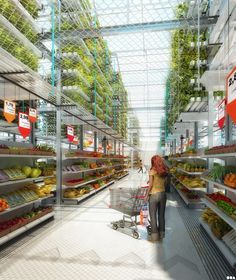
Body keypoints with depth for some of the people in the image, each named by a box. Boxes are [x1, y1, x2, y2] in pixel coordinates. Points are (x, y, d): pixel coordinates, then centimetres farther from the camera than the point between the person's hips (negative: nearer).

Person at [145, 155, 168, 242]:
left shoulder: (152, 171, -12)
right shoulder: (164, 171, 3)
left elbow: (150, 184, -13)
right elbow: (161, 181, 1)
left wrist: (147, 195, -3)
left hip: (154, 195, -5)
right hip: (163, 194, 5)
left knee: (153, 215, 7)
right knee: (161, 215, 15)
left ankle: (154, 236, 13)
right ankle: (161, 235, 26)